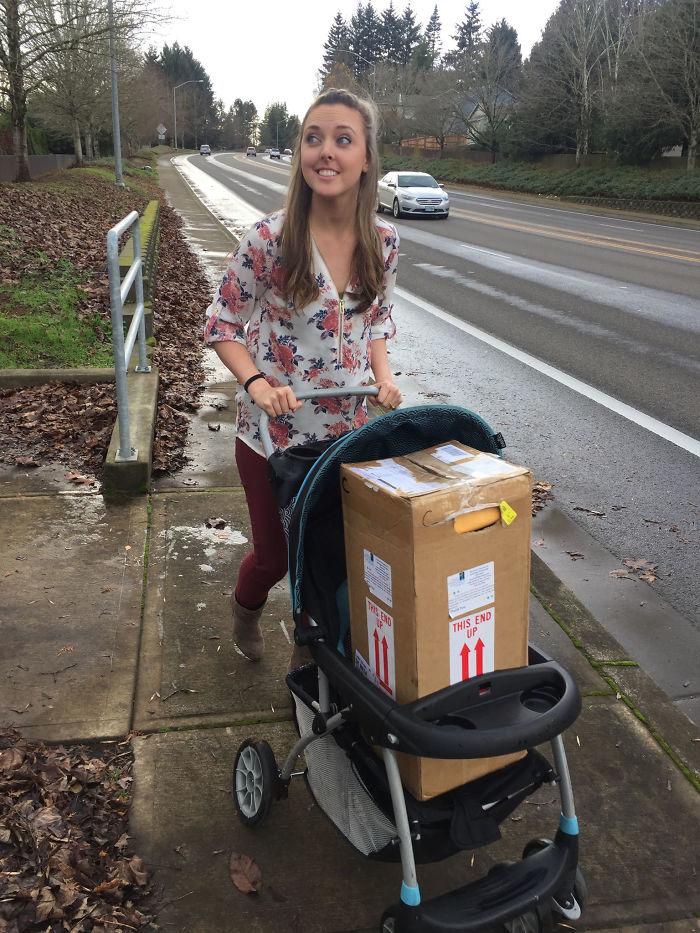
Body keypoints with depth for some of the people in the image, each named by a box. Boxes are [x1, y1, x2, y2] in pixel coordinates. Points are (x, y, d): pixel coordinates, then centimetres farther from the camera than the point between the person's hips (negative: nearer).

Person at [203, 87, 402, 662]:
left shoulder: (385, 241, -5)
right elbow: (223, 324, -7)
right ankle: (246, 608, 50)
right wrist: (256, 382, -23)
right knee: (276, 553, 12)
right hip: (275, 429, -3)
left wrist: (383, 375, -7)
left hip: (350, 428, 3)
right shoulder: (269, 239, -17)